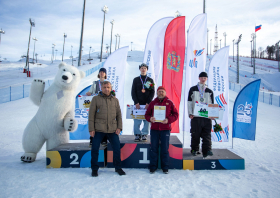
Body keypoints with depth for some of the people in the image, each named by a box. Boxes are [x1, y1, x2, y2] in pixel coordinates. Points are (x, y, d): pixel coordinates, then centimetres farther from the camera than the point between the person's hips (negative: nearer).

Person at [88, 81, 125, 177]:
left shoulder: (115, 100, 12)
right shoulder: (96, 99, 4)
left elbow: (119, 114, 12)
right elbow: (91, 115, 1)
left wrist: (119, 127, 2)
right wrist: (91, 129, -5)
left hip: (112, 129, 2)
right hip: (99, 129, -2)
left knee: (117, 148, 4)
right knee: (95, 149, 3)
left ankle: (118, 167, 23)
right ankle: (94, 169, 23)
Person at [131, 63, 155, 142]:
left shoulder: (150, 80, 10)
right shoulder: (136, 80, 10)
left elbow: (152, 92, 3)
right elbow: (133, 92, 4)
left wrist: (148, 103, -9)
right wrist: (136, 102, -8)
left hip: (147, 104, 0)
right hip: (138, 103, 0)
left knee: (147, 120, 0)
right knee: (137, 120, -2)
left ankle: (144, 135, 9)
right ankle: (137, 135, 8)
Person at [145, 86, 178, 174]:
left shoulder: (169, 102, 4)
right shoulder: (153, 103, 8)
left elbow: (175, 114, 3)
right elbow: (147, 114, 10)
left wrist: (168, 120, -14)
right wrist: (150, 118, -12)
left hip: (165, 129, -1)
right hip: (154, 129, 1)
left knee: (165, 149, 6)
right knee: (153, 148, 7)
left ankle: (165, 167, 19)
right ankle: (153, 166, 19)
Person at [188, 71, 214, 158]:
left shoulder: (210, 91, 15)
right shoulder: (193, 89, 9)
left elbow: (212, 104, 15)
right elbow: (189, 102, 5)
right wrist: (190, 113, -5)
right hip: (195, 116, -1)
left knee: (207, 135, -3)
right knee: (195, 134, 4)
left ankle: (207, 150, -3)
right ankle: (194, 149, 18)